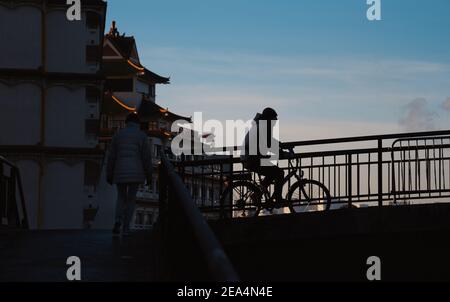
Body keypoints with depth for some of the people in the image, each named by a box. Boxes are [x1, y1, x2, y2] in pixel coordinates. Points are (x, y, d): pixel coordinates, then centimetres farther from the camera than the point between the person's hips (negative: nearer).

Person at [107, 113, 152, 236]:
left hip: (120, 173, 2)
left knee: (121, 198, 16)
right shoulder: (142, 136, -1)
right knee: (131, 199, 9)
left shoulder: (118, 135, 5)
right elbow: (146, 157, -4)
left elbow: (111, 157, 4)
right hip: (136, 173, -2)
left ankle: (118, 221, -9)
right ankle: (126, 227, 1)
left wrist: (109, 175, 10)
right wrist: (149, 176, 3)